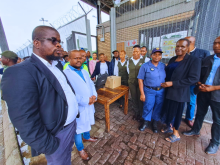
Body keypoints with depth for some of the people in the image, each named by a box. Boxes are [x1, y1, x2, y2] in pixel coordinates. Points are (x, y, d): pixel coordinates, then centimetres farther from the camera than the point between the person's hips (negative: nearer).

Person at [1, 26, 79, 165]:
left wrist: (75, 112, 10)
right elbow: (27, 123, -25)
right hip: (57, 133, -7)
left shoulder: (56, 66, 3)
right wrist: (49, 146, -16)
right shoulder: (21, 73, -24)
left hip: (71, 124, 7)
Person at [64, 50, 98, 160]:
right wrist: (85, 100, -24)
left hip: (89, 104, 8)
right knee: (78, 128, 15)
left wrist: (94, 96, -11)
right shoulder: (65, 74, -19)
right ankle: (80, 149, 41)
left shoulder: (84, 72, 8)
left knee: (87, 123, 28)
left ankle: (86, 137, 57)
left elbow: (91, 84, 7)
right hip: (77, 107, -7)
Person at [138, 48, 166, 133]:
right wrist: (142, 94, -12)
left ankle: (155, 123, 37)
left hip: (161, 91, 4)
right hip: (149, 91, -3)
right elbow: (140, 79, -10)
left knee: (158, 107, 14)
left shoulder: (163, 66, 4)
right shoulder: (145, 66, -9)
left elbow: (165, 78, 8)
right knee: (148, 107, 6)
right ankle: (146, 122, 31)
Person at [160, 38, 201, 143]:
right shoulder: (173, 59, 8)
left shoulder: (194, 60, -9)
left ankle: (176, 134, 32)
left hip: (179, 93, -5)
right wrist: (165, 83, -3)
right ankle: (170, 127, 41)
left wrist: (172, 83, -21)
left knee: (176, 112, 8)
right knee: (167, 110, 15)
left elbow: (194, 79, -17)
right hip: (168, 91, 6)